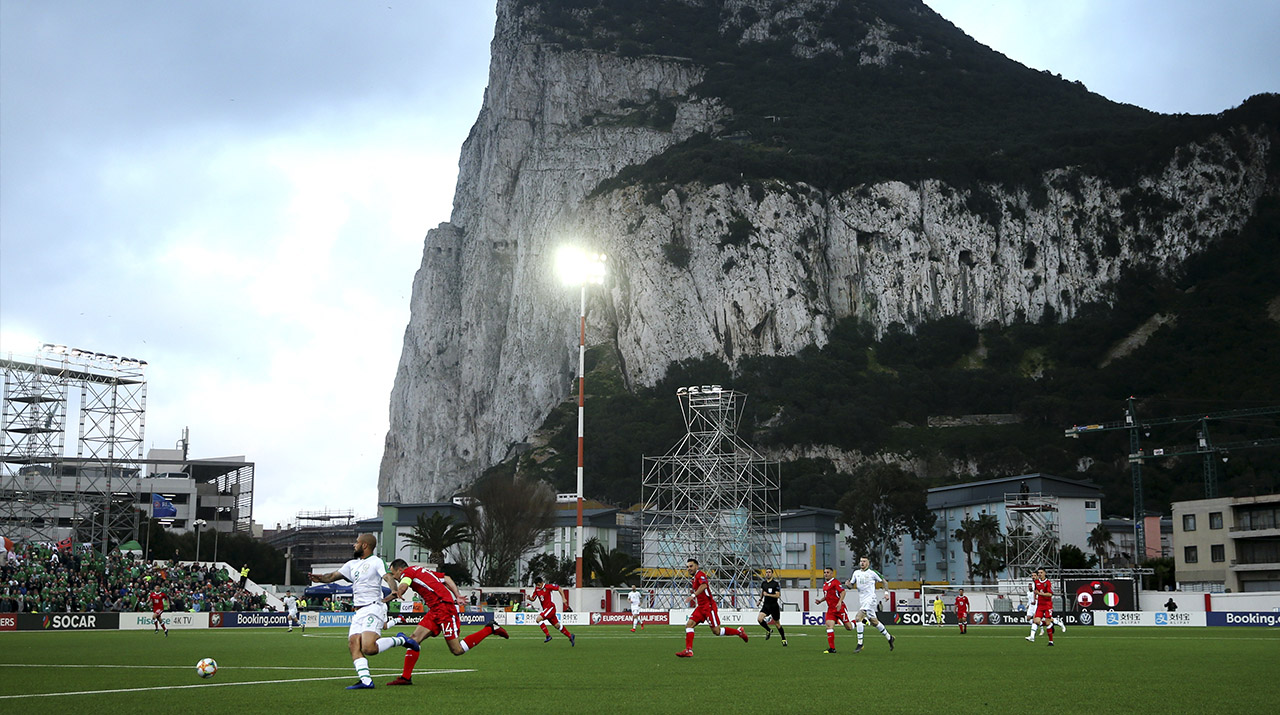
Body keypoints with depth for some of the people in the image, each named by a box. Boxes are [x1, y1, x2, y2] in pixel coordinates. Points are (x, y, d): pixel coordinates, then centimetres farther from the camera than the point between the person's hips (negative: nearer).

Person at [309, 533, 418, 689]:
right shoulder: (352, 564, 22)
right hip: (358, 612, 8)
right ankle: (366, 680, -13)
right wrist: (321, 578, -5)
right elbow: (334, 576, 18)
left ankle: (400, 640, -2)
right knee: (353, 645, -10)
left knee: (368, 648, -22)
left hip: (373, 608, -8)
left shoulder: (376, 562, -2)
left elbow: (389, 577, -16)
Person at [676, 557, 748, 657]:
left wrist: (693, 595, -41)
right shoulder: (695, 578, 19)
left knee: (716, 631, -7)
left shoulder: (700, 574, -11)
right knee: (689, 625, -7)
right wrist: (695, 600, 24)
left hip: (708, 606, -9)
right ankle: (688, 650, -12)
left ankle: (739, 631, 11)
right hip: (700, 607, 9)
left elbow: (704, 585, -32)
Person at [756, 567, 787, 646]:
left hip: (774, 606, -4)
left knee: (777, 623, 5)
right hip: (766, 605, 4)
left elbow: (777, 595, -15)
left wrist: (767, 594, -17)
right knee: (759, 619, -18)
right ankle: (769, 630, 7)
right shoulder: (763, 583, 7)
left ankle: (784, 639, 22)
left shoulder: (775, 583, -10)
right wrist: (760, 599, 17)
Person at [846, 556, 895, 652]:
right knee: (873, 621, 14)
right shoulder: (856, 573, 11)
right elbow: (852, 585, 15)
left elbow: (884, 581, 6)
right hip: (861, 600, 7)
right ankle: (889, 638, 31)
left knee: (858, 618, -21)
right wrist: (848, 584, -7)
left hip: (870, 598, -7)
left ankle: (860, 644, -20)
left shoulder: (872, 573, -5)